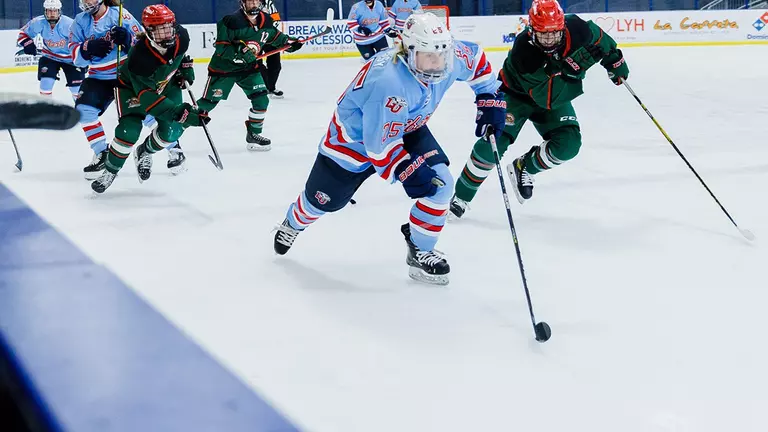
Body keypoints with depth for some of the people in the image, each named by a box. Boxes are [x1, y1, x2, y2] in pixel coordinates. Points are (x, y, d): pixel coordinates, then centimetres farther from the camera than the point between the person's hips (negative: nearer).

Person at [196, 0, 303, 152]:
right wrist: (239, 52, -37)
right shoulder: (232, 21, -25)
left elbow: (274, 35, 17)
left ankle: (254, 134, 13)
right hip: (223, 67, -5)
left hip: (248, 67, 5)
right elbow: (221, 48, -24)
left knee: (261, 99, -3)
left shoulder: (266, 21, -5)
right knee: (207, 103, 0)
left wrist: (288, 41, 4)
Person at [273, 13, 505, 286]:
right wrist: (406, 172, -34)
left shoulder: (449, 57, -23)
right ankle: (294, 222, 48)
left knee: (440, 182, -15)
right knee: (325, 200, 12)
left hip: (407, 129, 5)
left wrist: (489, 98, -3)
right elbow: (379, 142, -36)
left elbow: (476, 59, 2)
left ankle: (420, 252, 3)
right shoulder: (387, 81, -43)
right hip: (356, 135, -5)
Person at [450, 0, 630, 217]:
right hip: (516, 93, -4)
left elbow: (598, 38, 0)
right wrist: (573, 67, -47)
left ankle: (523, 168, 10)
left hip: (558, 91, 4)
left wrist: (614, 60, 7)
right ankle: (461, 197, -3)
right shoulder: (523, 51, -38)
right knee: (492, 144, -19)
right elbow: (547, 97, -40)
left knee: (569, 143, -16)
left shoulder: (576, 29, -26)